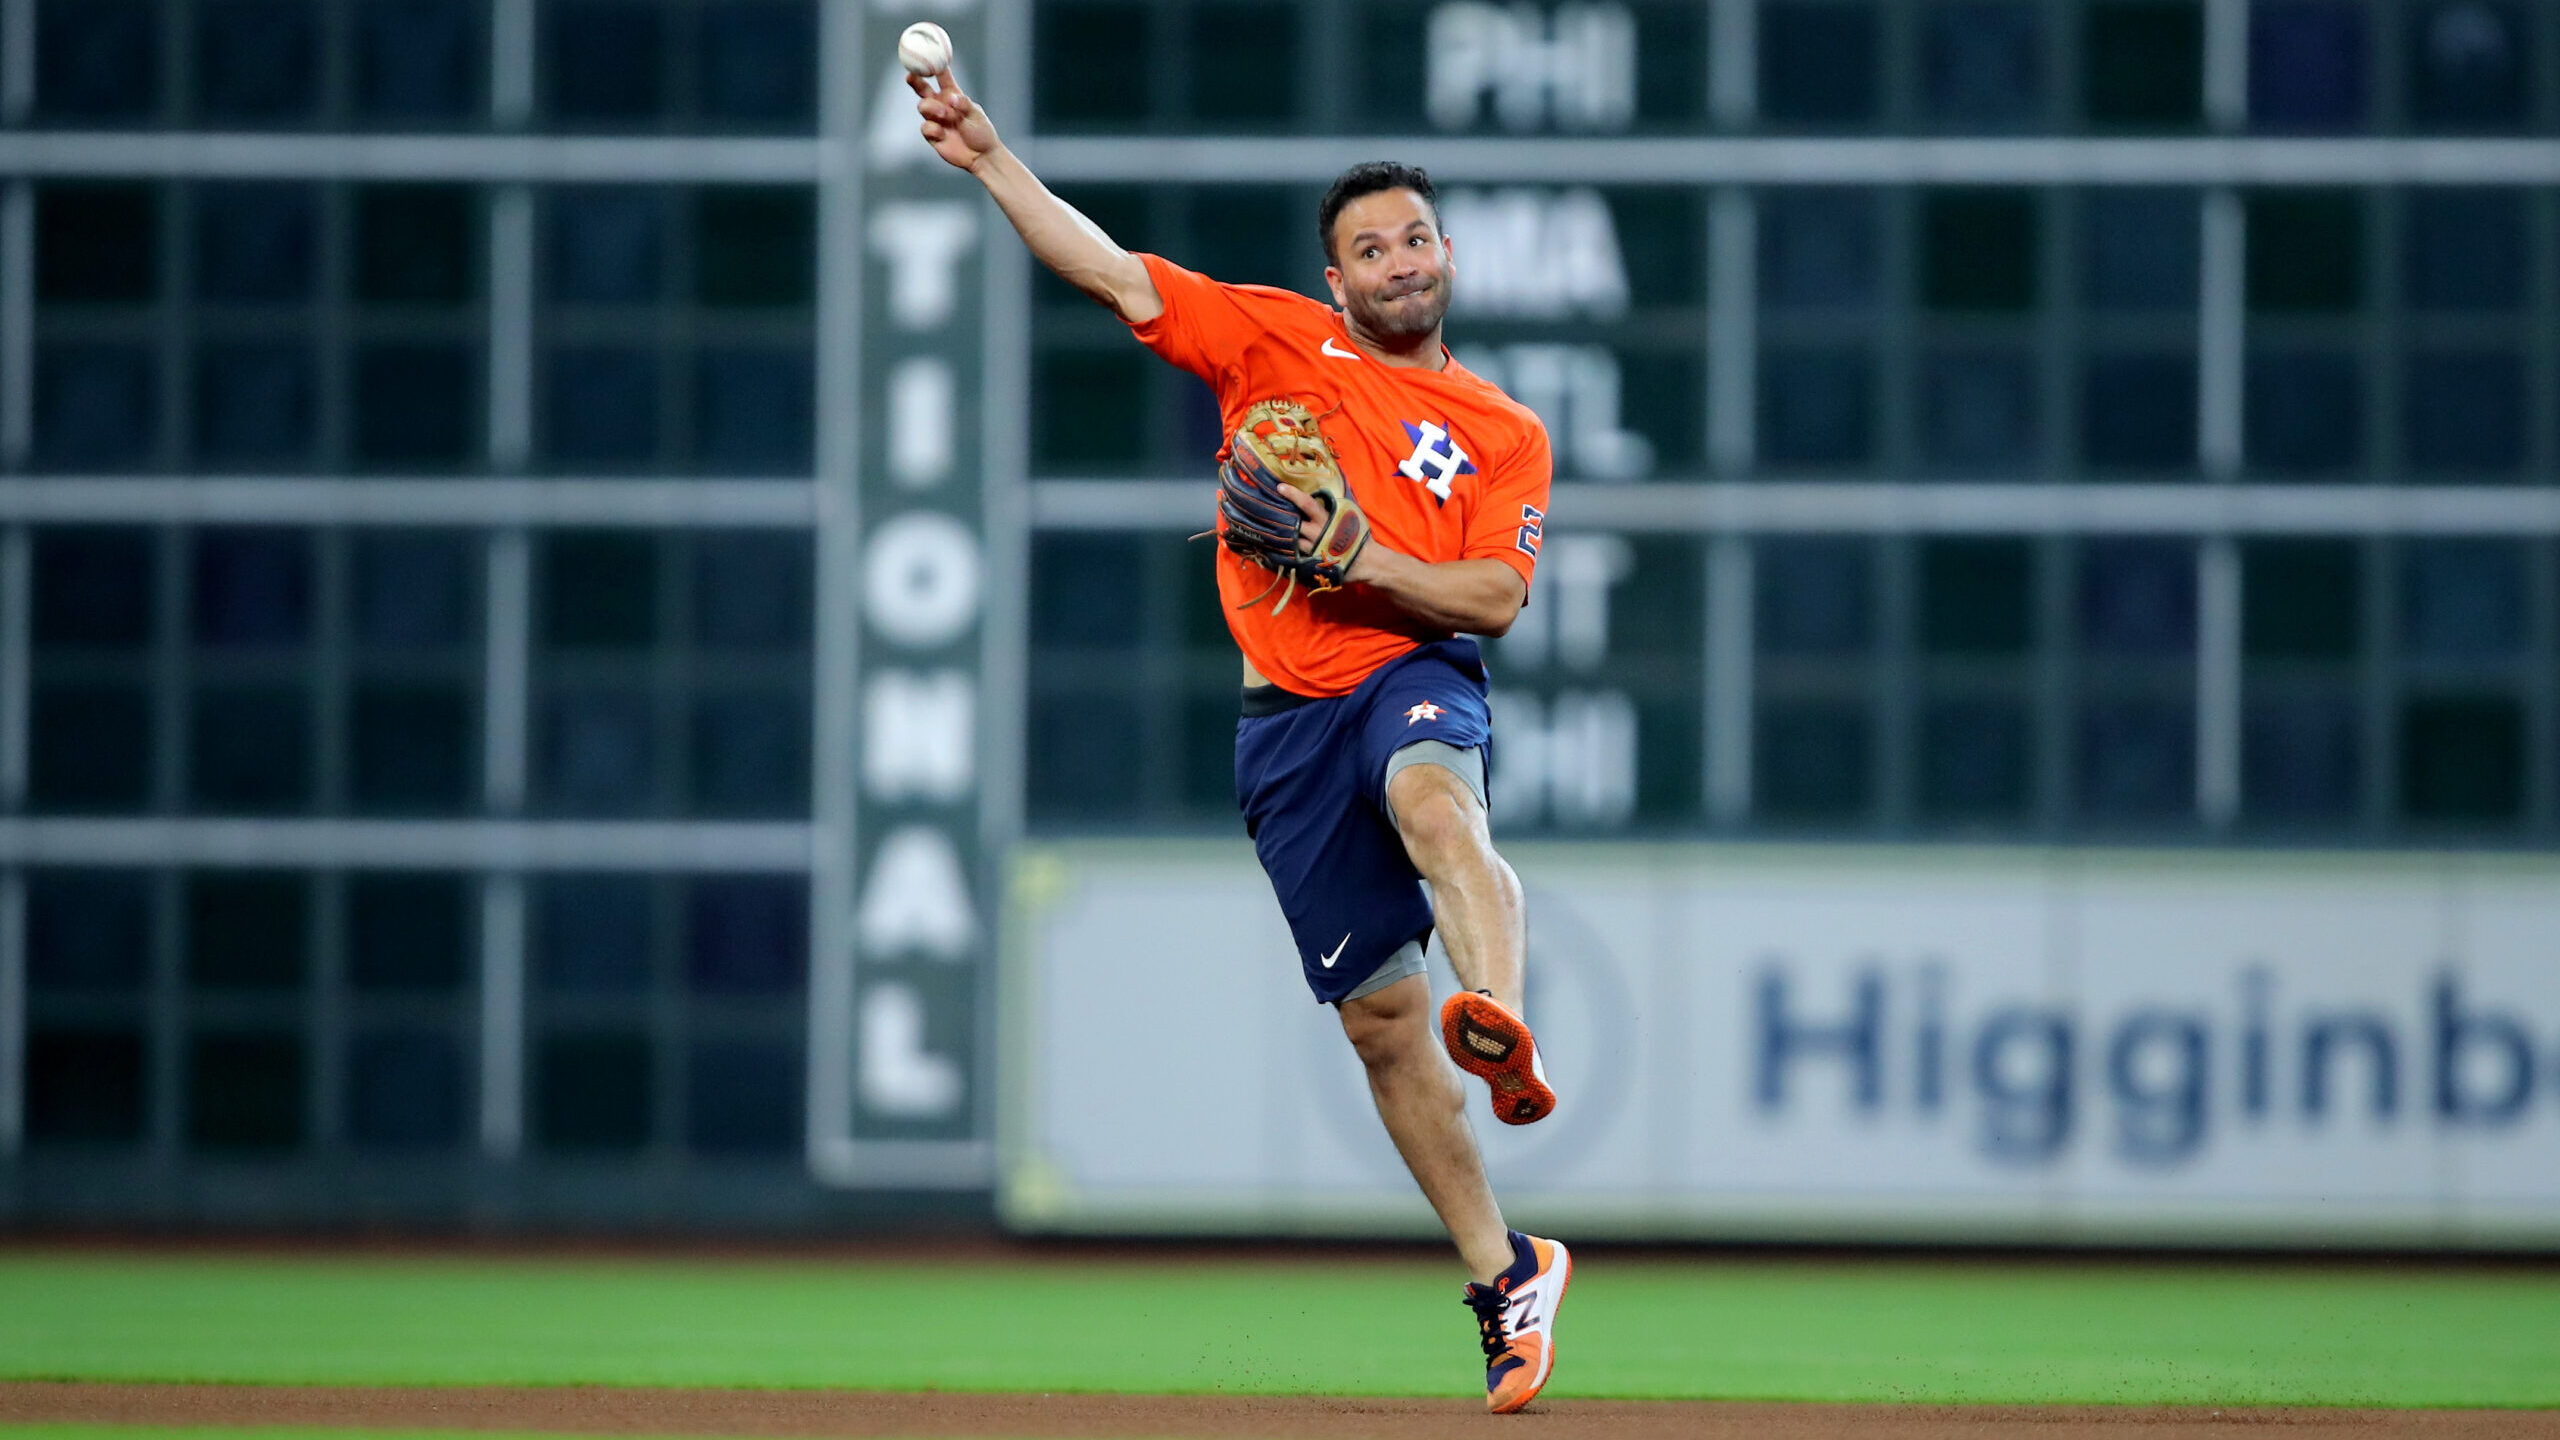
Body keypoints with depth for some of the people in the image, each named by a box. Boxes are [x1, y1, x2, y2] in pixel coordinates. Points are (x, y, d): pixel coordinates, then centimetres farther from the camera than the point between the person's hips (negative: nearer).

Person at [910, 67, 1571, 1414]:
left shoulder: (1503, 433, 10)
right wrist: (990, 158, -5)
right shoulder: (1277, 338, 12)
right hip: (1288, 717, 2)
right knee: (1378, 1011, 2)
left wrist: (1355, 558, -15)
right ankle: (1502, 1276, 12)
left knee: (1434, 802, -39)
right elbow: (1112, 275, 4)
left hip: (1413, 675, -2)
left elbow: (1496, 598, -2)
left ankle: (1503, 1031, -65)